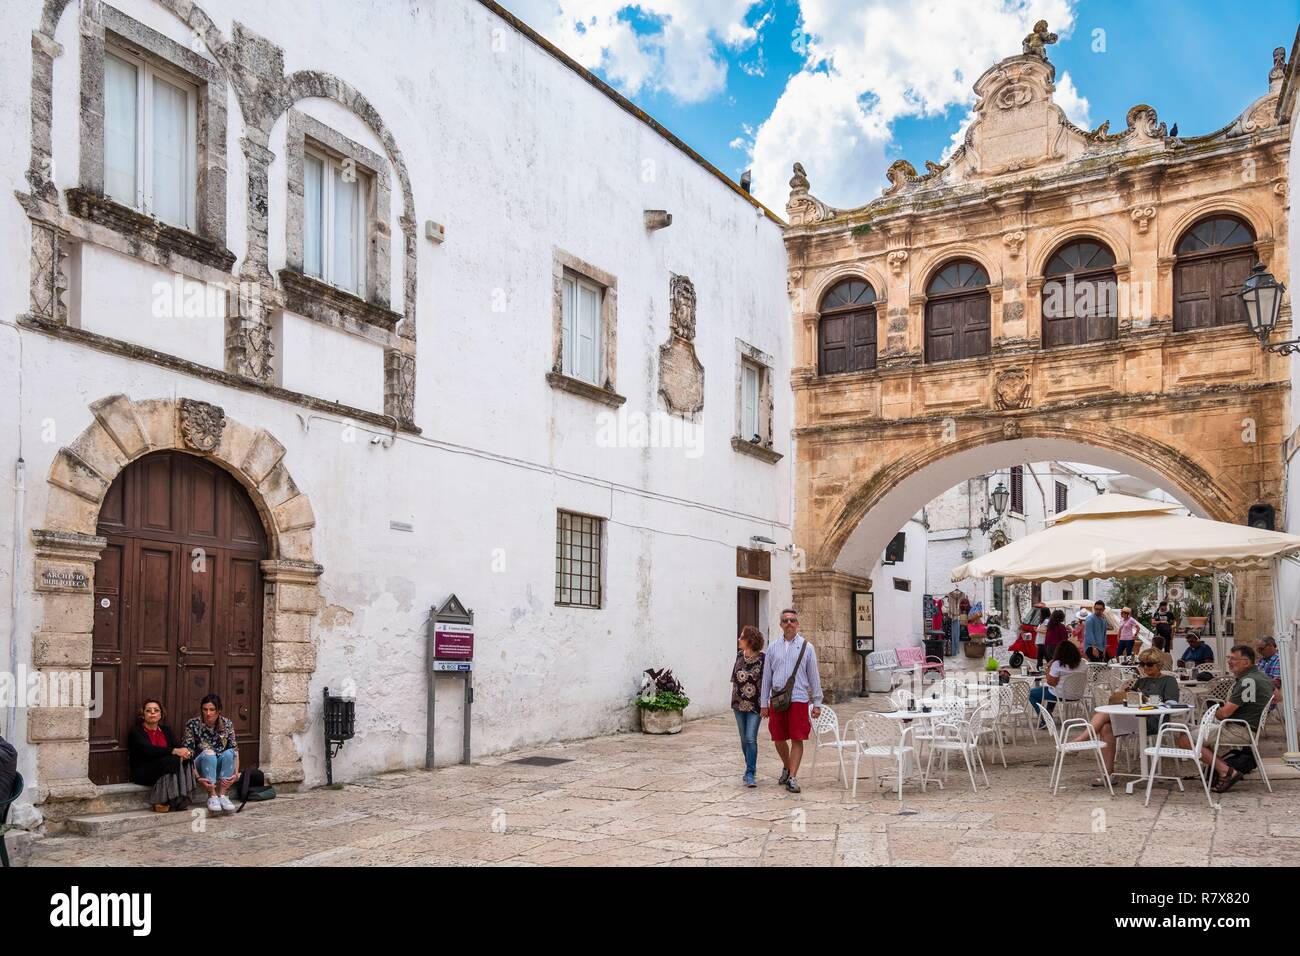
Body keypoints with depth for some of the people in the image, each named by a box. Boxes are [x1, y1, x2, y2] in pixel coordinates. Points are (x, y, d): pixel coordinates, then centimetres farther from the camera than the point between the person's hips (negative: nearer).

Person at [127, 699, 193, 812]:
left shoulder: (166, 730, 17)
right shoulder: (136, 732, -1)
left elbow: (178, 746, 2)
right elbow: (148, 750, -20)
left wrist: (184, 752, -25)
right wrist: (174, 751, -32)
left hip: (165, 771, 5)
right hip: (142, 773, -5)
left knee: (181, 760, -26)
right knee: (172, 760, -31)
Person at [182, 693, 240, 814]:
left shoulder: (227, 724, -4)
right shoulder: (192, 724, -11)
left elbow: (235, 750, -5)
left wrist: (235, 773, -20)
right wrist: (198, 777, -28)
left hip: (222, 767, 2)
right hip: (202, 766, -2)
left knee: (228, 753, -30)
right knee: (208, 753, -33)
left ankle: (222, 794, -32)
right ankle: (212, 796, -34)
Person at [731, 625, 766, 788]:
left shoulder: (762, 658, -12)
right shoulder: (740, 656, 5)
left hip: (755, 704, -6)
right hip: (739, 703, 6)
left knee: (751, 739, -11)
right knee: (744, 739, 13)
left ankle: (750, 774, -7)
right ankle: (750, 769, 28)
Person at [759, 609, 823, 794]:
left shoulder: (806, 647, 2)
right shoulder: (773, 648, 8)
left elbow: (814, 677, 5)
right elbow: (766, 677, 11)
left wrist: (817, 703, 3)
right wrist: (764, 703, 9)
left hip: (799, 699, -2)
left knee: (797, 740, -5)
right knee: (778, 739, 10)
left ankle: (792, 778, 1)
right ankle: (787, 767, 35)